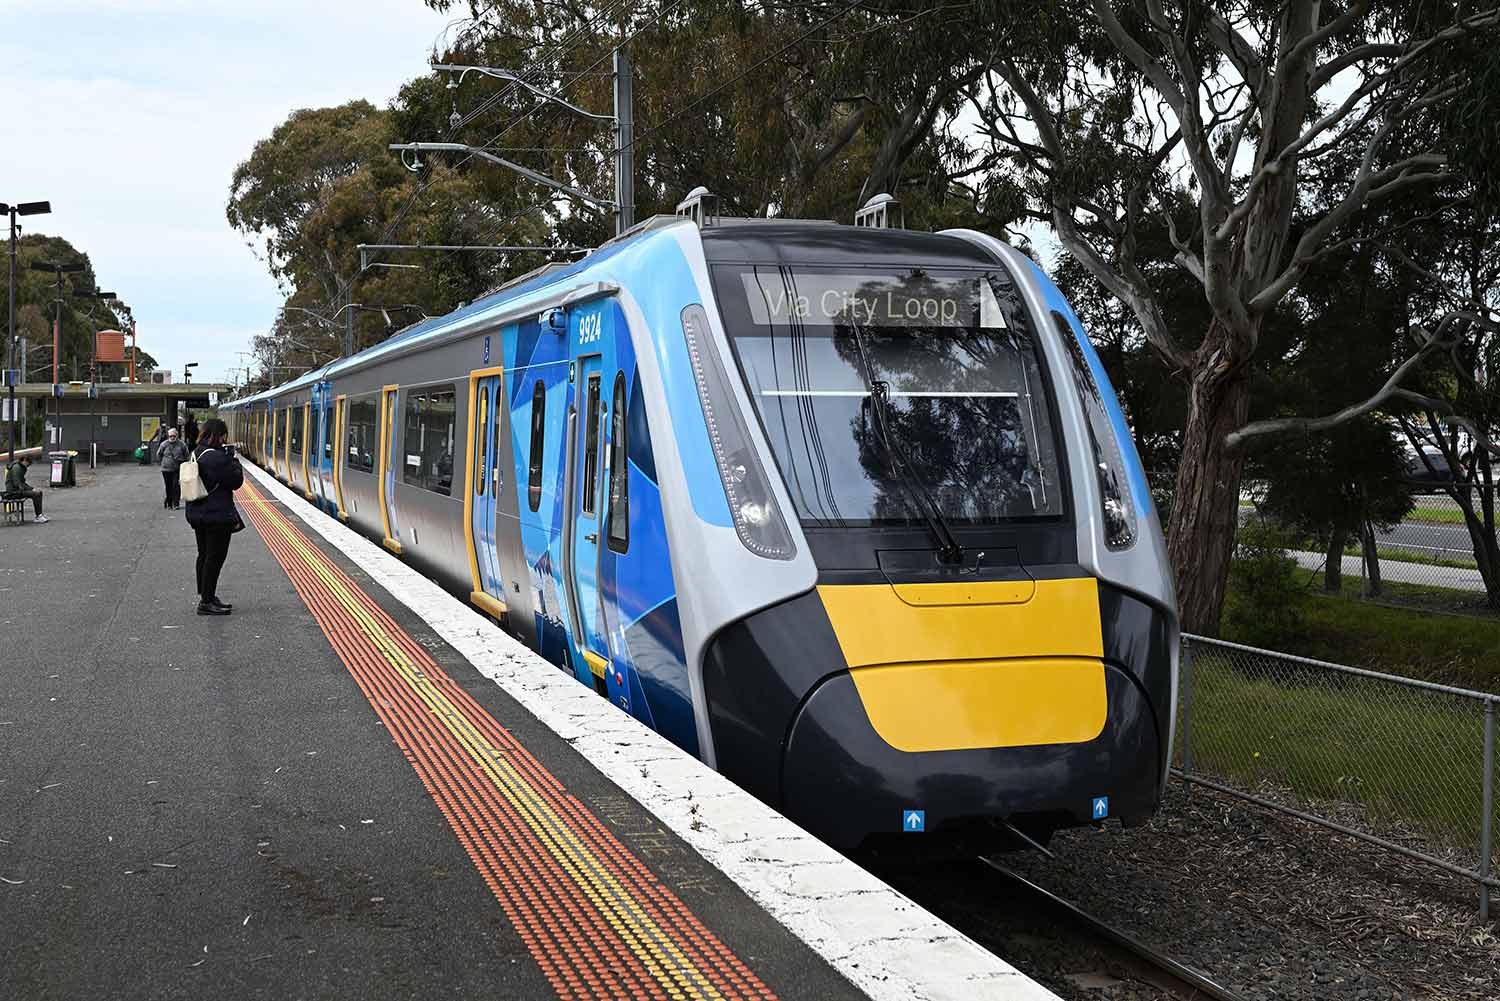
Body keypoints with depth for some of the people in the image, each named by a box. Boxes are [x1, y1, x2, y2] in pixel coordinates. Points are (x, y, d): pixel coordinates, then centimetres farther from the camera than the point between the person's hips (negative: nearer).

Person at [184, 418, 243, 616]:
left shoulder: (196, 454, 9)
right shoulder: (217, 457, -20)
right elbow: (236, 481, -13)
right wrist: (233, 461, -1)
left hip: (197, 514, 10)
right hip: (217, 516, -10)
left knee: (204, 555, 17)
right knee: (215, 557, -3)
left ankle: (205, 597, 26)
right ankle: (207, 602, -2)